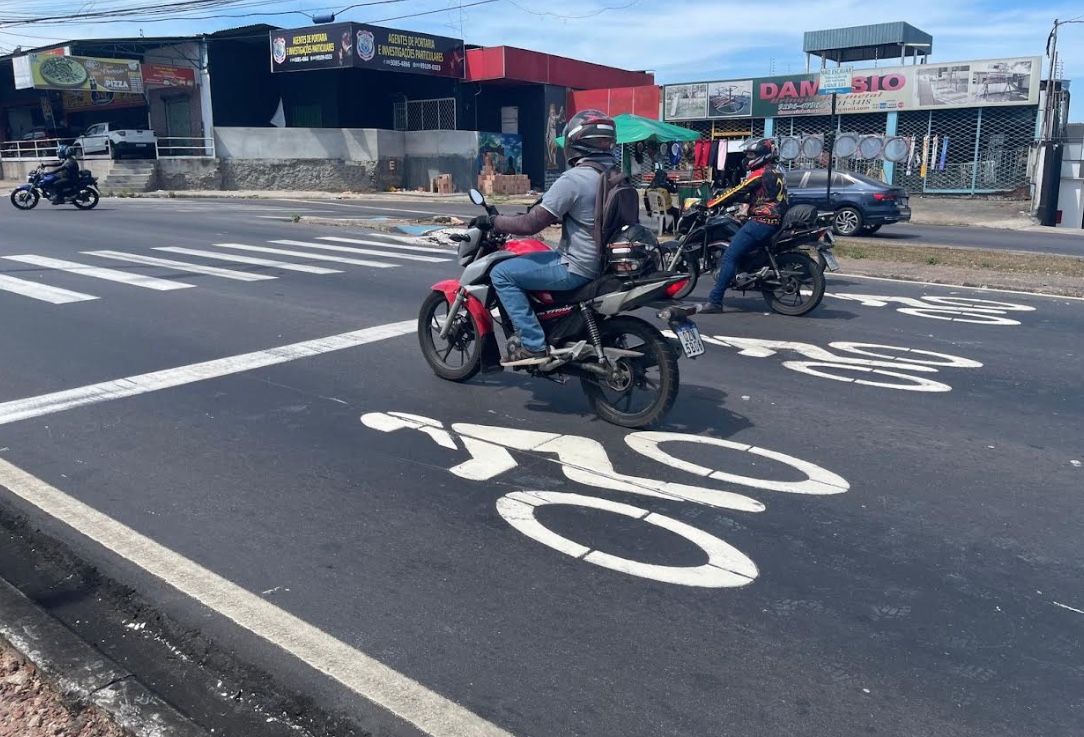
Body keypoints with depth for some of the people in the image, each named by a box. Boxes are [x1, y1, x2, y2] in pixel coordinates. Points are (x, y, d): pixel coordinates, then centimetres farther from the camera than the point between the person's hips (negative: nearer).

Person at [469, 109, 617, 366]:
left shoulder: (574, 179, -20)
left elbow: (532, 224, -20)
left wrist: (492, 222, -7)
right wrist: (544, 209, 27)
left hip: (576, 268, -9)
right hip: (602, 262, 10)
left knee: (501, 273, -4)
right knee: (527, 261, 30)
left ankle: (532, 344, -7)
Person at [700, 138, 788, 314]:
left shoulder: (761, 173, -9)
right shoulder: (776, 173, 21)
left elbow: (738, 192, -9)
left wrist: (711, 204, -2)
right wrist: (726, 198, 22)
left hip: (760, 222, -10)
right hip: (774, 222, 10)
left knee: (729, 256, -14)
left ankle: (715, 301, -21)